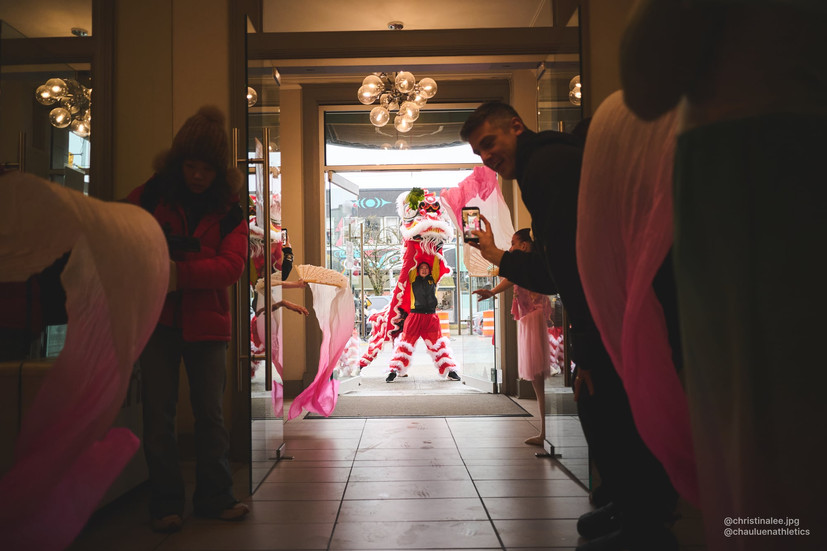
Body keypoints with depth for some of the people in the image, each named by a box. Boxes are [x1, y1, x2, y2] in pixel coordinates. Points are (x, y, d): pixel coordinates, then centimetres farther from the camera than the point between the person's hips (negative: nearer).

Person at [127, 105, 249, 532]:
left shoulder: (229, 210, 2)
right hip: (155, 318, 0)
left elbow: (231, 265, -10)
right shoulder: (149, 196, 3)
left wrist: (180, 273, -23)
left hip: (205, 321, 0)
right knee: (159, 412, 4)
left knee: (211, 412, 7)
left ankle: (215, 498, 20)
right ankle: (165, 503, 17)